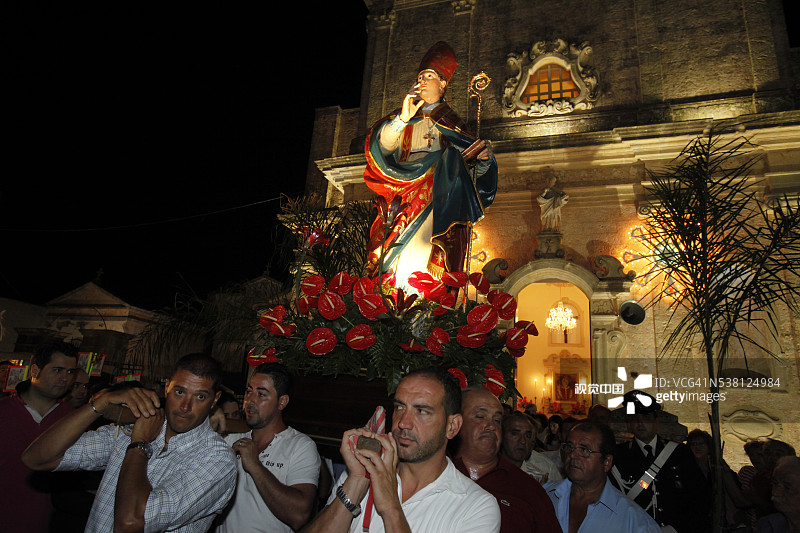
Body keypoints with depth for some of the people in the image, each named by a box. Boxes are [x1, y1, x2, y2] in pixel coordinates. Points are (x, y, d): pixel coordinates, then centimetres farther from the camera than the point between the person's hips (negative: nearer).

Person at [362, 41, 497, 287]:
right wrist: (402, 119, -12)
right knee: (400, 263, -16)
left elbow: (473, 162, 12)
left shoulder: (452, 123, 20)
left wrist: (484, 157, -11)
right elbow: (382, 148, 2)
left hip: (439, 204, 0)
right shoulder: (401, 118, 21)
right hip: (404, 198, 0)